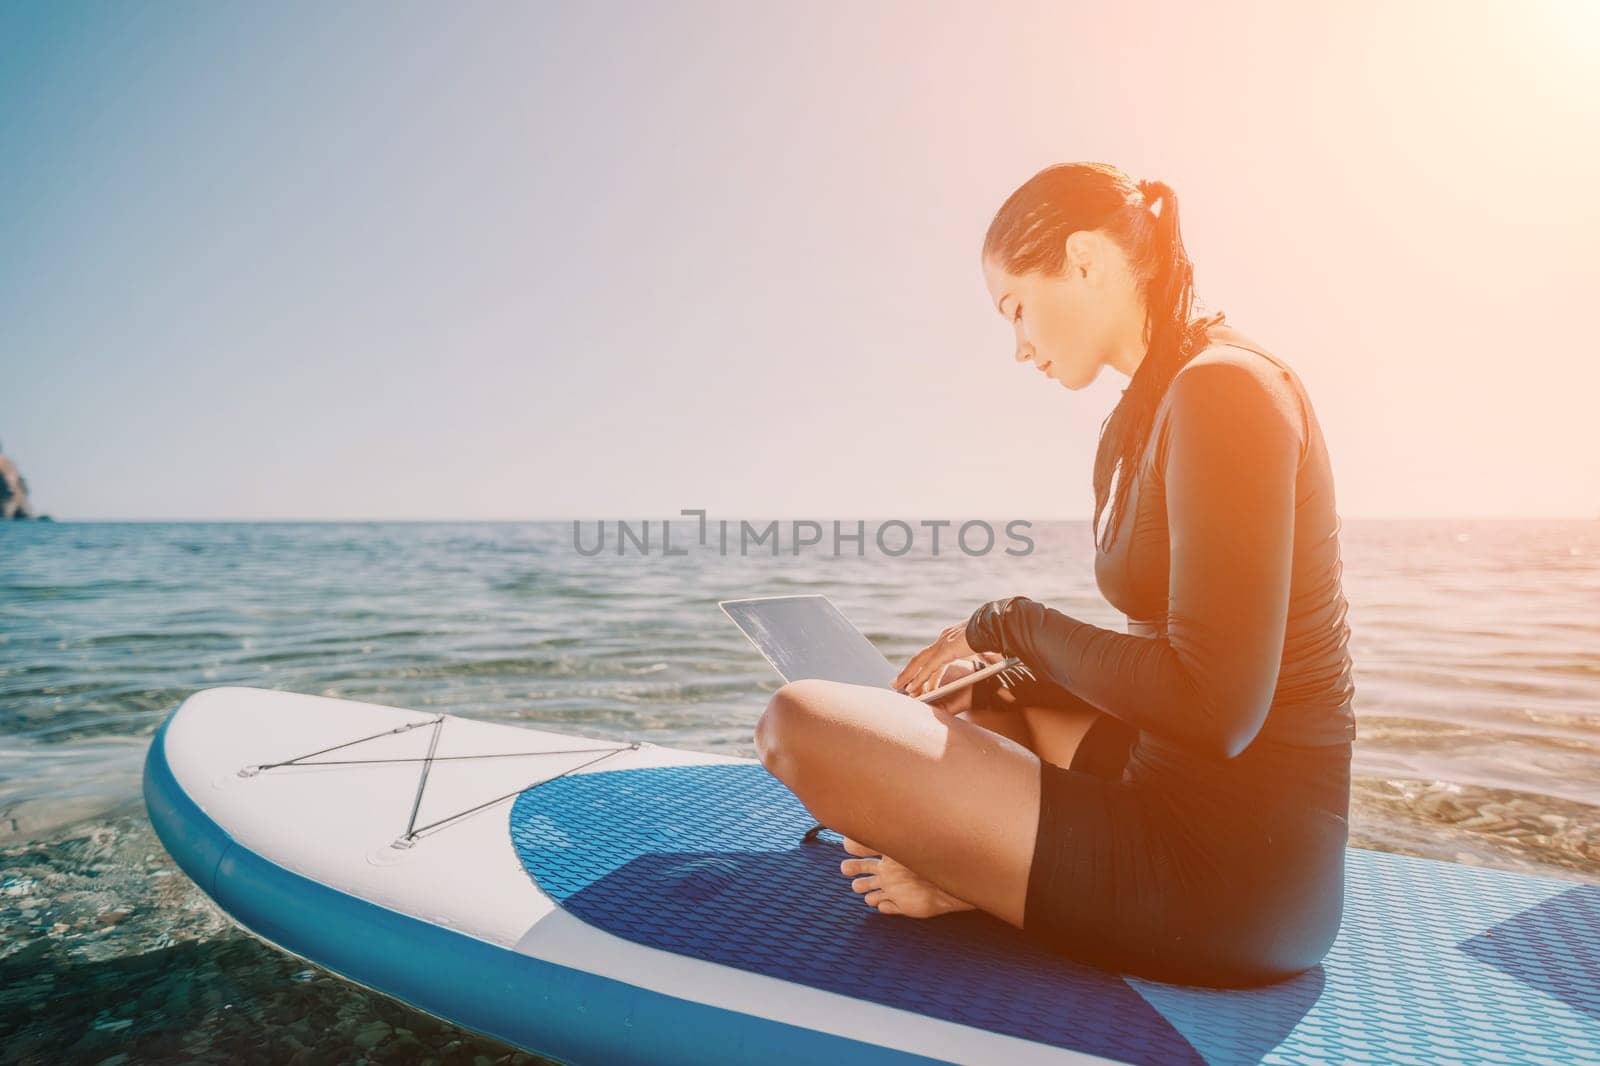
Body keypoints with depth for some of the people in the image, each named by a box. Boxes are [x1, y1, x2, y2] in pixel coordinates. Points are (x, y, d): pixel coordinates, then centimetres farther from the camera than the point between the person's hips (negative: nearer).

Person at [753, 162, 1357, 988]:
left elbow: (1215, 709, -23)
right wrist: (1007, 667, 4)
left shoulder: (1225, 389, -16)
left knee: (800, 721, -21)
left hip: (1236, 880, -10)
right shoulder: (1139, 422, 12)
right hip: (1180, 792, 10)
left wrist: (1015, 623, -11)